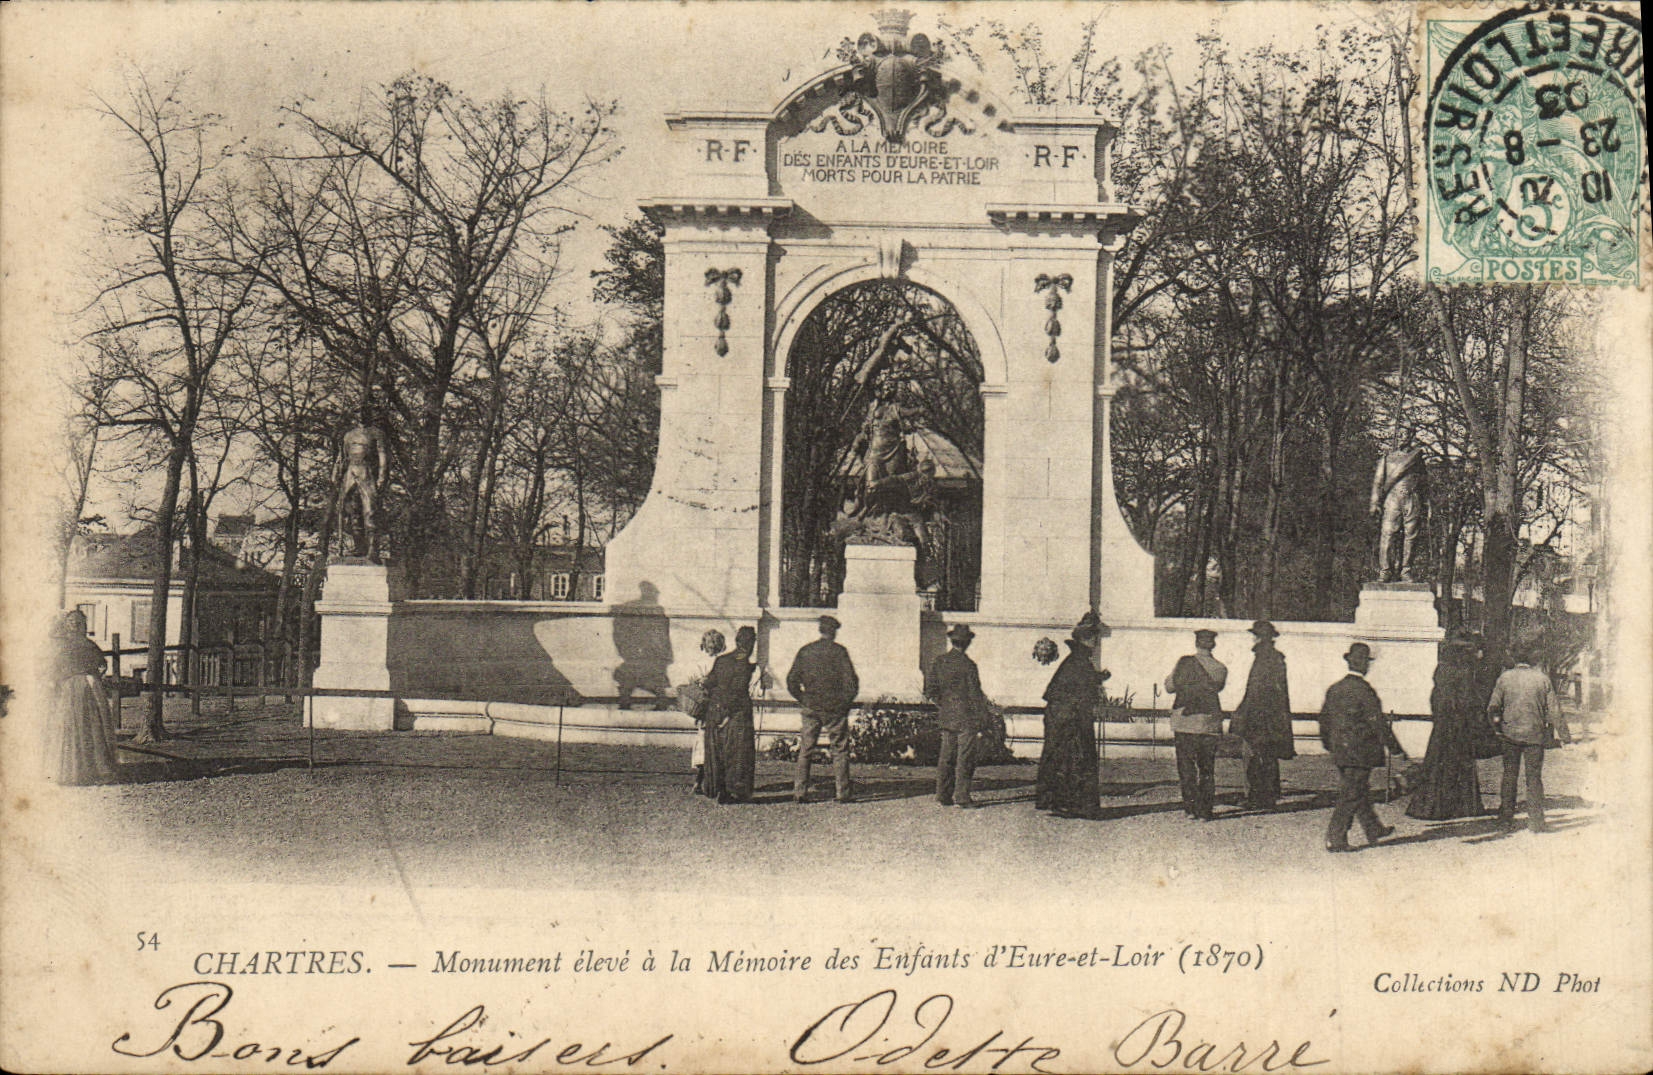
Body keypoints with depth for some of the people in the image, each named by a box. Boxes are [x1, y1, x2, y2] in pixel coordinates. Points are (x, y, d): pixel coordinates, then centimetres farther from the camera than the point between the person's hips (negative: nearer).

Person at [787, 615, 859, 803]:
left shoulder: (805, 651, 5)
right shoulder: (838, 651, -5)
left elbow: (792, 681, 5)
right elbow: (851, 682, -10)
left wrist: (804, 700, 13)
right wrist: (845, 703, 3)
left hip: (810, 710, 3)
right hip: (835, 709, -3)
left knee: (804, 750, 6)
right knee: (839, 751, 5)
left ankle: (799, 792, 1)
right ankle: (844, 792, 5)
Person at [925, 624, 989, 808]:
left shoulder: (939, 662, 3)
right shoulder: (968, 665, -13)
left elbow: (930, 691, 7)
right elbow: (975, 696, -11)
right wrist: (981, 724, -8)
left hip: (946, 717, 6)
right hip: (967, 718, -6)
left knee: (946, 757, 11)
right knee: (965, 759, 0)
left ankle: (943, 795, 14)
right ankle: (961, 798, 1)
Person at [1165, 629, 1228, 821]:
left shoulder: (1185, 663, -8)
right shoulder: (1221, 669, 0)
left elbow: (1170, 686, -1)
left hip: (1185, 721, -3)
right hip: (1211, 722, 3)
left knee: (1186, 766, 5)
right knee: (1207, 769, 11)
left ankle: (1190, 807, 0)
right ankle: (1204, 811, 9)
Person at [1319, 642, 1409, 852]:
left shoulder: (1334, 689, 6)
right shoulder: (1363, 690, -16)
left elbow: (1324, 718, 14)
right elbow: (1377, 723, -15)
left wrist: (1328, 745, 28)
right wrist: (1395, 748, -7)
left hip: (1340, 753, 8)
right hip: (1360, 752, -8)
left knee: (1361, 791, 20)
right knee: (1351, 796, -3)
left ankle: (1374, 829, 35)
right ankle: (1335, 839, -3)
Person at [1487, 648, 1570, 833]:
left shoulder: (1504, 678, 1)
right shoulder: (1542, 679, 0)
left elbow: (1493, 707, -2)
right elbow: (1554, 710, -1)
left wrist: (1498, 727, 13)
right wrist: (1564, 734, 4)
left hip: (1510, 734, 1)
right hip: (1534, 735, -1)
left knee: (1509, 775, 11)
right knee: (1534, 778, 3)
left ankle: (1506, 817, 14)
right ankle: (1536, 822, 2)